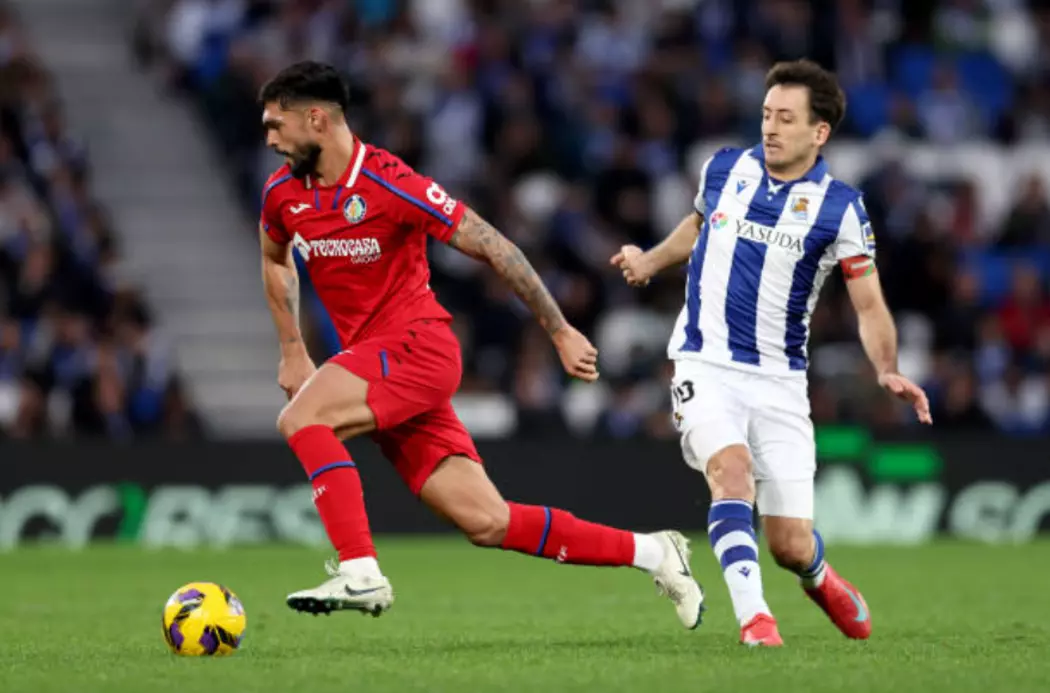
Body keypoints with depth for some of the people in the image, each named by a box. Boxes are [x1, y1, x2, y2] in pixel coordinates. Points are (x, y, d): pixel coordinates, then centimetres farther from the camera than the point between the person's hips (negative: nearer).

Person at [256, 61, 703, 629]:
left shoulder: (389, 184, -15)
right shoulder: (282, 193, 5)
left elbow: (492, 247, -10)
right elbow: (275, 260, 28)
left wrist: (561, 332, -8)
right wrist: (292, 352, 19)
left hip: (417, 345, -7)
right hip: (375, 363, 7)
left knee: (301, 417, -26)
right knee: (486, 523, 2)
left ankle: (359, 574, -26)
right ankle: (650, 553, 12)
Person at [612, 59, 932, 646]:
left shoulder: (840, 207, -5)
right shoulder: (724, 169, 2)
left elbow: (870, 305, -3)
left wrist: (887, 370, -19)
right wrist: (649, 261, 12)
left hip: (779, 379, -1)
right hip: (705, 366, 1)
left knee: (790, 546, 0)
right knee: (731, 470, -30)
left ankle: (819, 578, 37)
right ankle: (753, 617, -30)